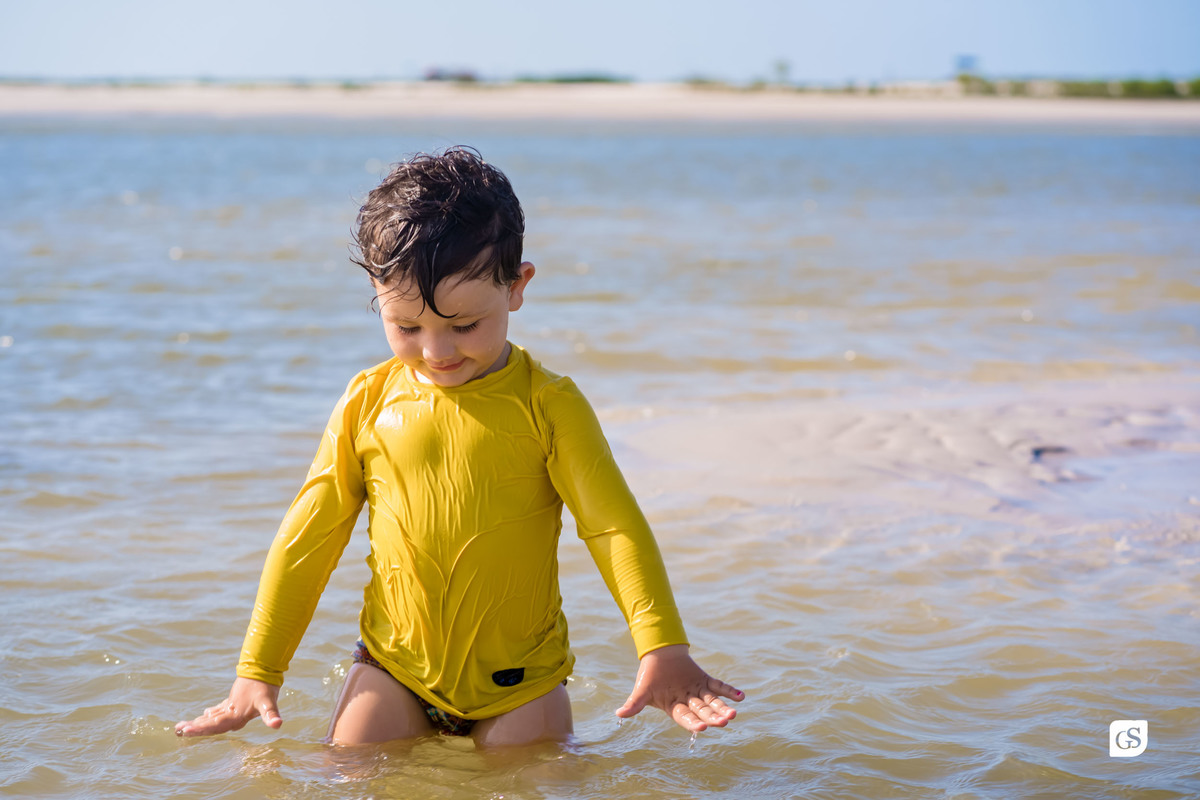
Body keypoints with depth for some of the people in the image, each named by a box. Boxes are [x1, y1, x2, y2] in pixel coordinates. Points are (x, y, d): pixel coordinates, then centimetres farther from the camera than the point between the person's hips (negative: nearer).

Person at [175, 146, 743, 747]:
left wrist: (663, 649, -24)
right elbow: (306, 539, 6)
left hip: (519, 680, -1)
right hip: (393, 672, 2)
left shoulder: (547, 406, -7)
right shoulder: (368, 405, 0)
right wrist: (256, 671, 5)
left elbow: (615, 526, -11)